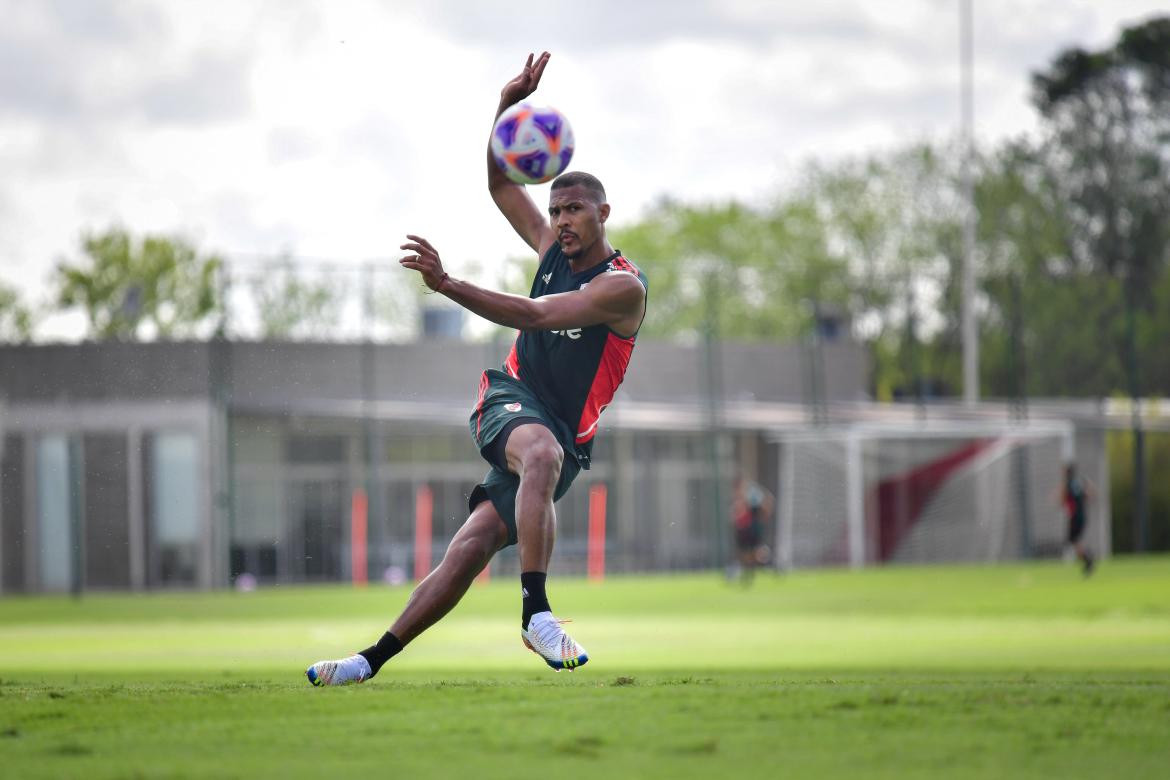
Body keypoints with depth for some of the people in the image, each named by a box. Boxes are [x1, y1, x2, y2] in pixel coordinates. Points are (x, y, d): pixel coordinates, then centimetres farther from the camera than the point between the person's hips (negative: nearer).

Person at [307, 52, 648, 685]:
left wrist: (446, 285, -31)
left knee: (473, 546, -16)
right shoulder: (554, 249, 10)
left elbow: (533, 315, -23)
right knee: (541, 451, -33)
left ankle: (376, 658, -9)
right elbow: (501, 185, 19)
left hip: (564, 433, -3)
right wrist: (509, 106, 3)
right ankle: (536, 611, -39)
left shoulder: (622, 286, -11)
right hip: (513, 399, 3)